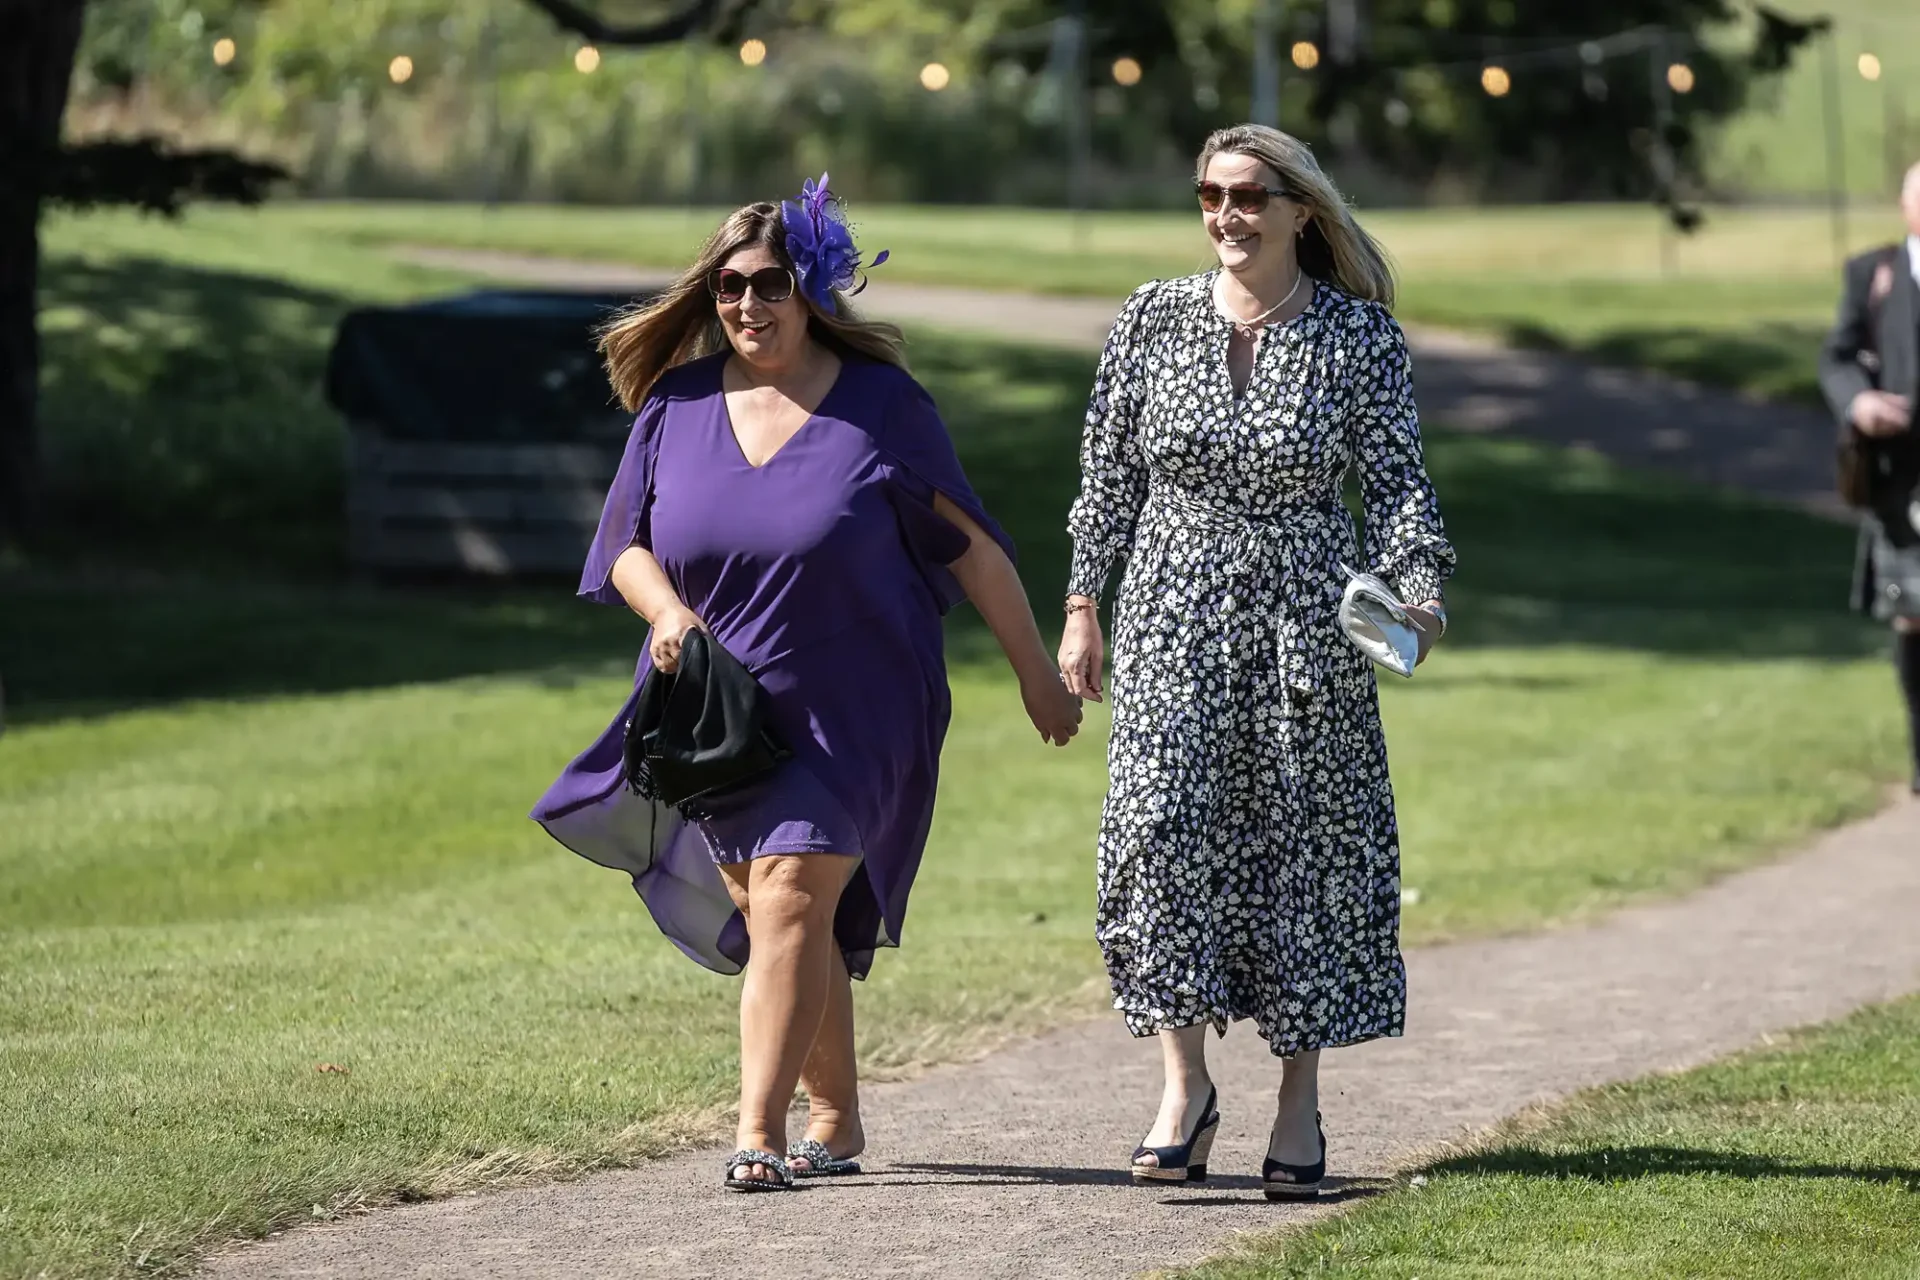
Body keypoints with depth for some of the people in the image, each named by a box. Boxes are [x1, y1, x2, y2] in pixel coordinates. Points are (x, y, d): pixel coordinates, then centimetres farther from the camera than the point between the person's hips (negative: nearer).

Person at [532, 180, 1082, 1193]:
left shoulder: (879, 403, -6)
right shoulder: (677, 404, 4)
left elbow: (970, 546, -1)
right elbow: (625, 546, 10)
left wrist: (1036, 674, 1)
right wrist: (666, 611, -12)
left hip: (851, 713, -4)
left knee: (792, 898, -17)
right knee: (775, 920, 9)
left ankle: (759, 1133, -21)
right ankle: (835, 1121, 25)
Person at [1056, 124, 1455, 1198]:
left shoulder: (1359, 335, -1)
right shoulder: (1153, 320, 4)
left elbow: (1400, 482, -2)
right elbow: (1108, 474, 10)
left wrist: (1420, 588, -18)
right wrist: (1083, 605, 7)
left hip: (1305, 617, -1)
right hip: (1175, 613, 1)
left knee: (1304, 845, 2)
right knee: (1163, 823, -14)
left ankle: (1301, 1109, 11)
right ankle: (1187, 1083, -7)